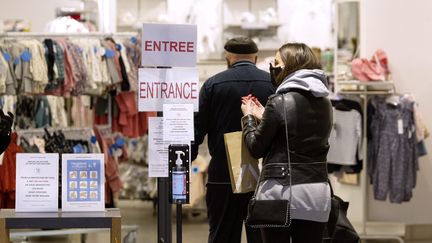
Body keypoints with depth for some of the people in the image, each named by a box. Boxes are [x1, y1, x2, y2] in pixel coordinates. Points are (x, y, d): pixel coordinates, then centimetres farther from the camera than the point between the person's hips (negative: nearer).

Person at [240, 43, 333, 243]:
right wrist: (264, 117, 23)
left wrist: (249, 117, 14)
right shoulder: (324, 103, 9)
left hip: (281, 190, -5)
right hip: (318, 193, 5)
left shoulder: (279, 102, -10)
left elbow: (256, 148, -3)